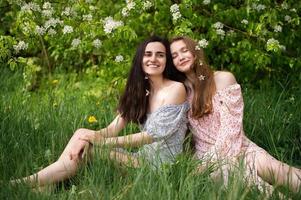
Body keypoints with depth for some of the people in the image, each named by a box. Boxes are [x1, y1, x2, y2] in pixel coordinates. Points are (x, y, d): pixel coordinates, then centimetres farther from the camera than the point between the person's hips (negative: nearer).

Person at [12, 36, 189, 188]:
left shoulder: (176, 89, -10)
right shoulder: (140, 91, 11)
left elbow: (154, 135, -17)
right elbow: (114, 127, 0)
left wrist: (104, 141, -18)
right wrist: (87, 137, -21)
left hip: (161, 164, -6)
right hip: (144, 156, 6)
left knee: (86, 150, -20)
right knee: (82, 134, -11)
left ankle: (29, 183, -13)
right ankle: (30, 182, -12)